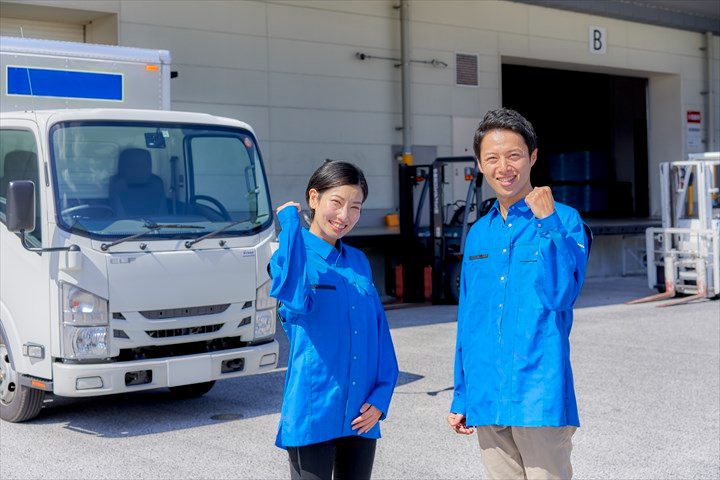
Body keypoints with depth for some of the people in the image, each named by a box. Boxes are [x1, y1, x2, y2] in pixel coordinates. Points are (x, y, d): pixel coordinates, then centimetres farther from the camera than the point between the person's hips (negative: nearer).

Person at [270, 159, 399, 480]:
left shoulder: (358, 262, 11)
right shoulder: (293, 256, -6)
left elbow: (381, 334, 12)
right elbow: (296, 301, -31)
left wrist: (381, 397, -1)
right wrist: (290, 221, -22)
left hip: (361, 417, 6)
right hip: (313, 413, -5)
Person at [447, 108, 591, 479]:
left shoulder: (564, 221, -4)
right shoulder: (478, 234, 12)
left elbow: (560, 296, -16)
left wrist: (547, 223, -22)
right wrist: (461, 398, 16)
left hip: (540, 395, -5)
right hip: (487, 402, 5)